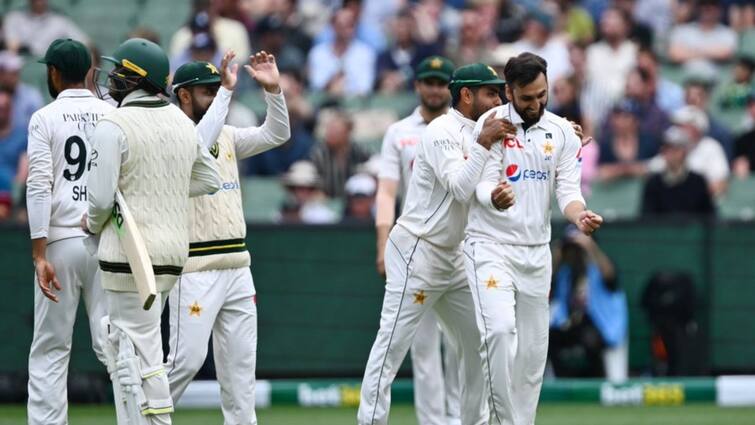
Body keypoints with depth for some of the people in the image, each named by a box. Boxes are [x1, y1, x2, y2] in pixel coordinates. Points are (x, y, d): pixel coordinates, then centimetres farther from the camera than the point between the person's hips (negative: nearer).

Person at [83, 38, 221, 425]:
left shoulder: (113, 125, -12)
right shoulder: (183, 123, 10)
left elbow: (101, 198, -16)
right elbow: (210, 180, 20)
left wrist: (93, 224, 5)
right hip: (175, 251, 8)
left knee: (139, 353, -6)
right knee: (119, 342, 19)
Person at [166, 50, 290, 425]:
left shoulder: (227, 136, 14)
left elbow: (276, 135, 9)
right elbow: (198, 146, -29)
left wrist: (273, 89, -5)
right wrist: (226, 92, -29)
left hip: (237, 267, 7)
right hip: (194, 268, -7)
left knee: (240, 362, 8)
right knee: (187, 359, -9)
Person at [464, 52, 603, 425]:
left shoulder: (562, 132, 4)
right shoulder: (491, 124, -8)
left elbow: (567, 190, -1)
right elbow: (483, 185, -15)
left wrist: (579, 216, -25)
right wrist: (494, 198, -40)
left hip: (536, 251, 5)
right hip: (490, 245, -5)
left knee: (534, 348, 7)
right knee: (500, 329, -23)